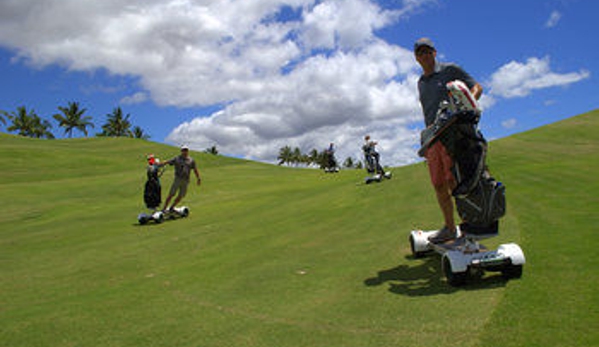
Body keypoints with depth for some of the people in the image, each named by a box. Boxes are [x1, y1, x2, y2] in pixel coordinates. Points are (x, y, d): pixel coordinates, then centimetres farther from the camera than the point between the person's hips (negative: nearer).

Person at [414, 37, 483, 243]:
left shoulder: (450, 70, 4)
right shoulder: (421, 83, 20)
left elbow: (477, 87, 4)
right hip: (433, 136, 6)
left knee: (453, 182, -14)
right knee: (439, 185, 5)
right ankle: (449, 228, 14)